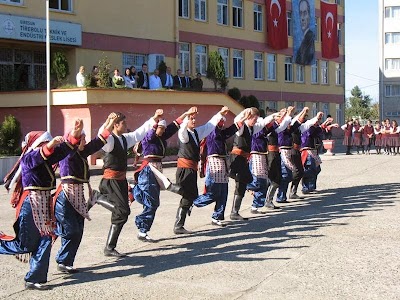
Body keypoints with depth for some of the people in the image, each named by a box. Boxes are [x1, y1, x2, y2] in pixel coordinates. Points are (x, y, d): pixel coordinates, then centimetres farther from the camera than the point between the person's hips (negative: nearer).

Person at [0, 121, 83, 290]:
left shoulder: (47, 160, 12)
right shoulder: (28, 158, -8)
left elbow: (64, 150, 7)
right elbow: (42, 153, -30)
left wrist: (76, 134, -8)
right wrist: (51, 144, -49)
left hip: (45, 204, 8)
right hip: (31, 204, -8)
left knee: (45, 241, 2)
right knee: (25, 245, -3)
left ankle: (34, 279, 8)